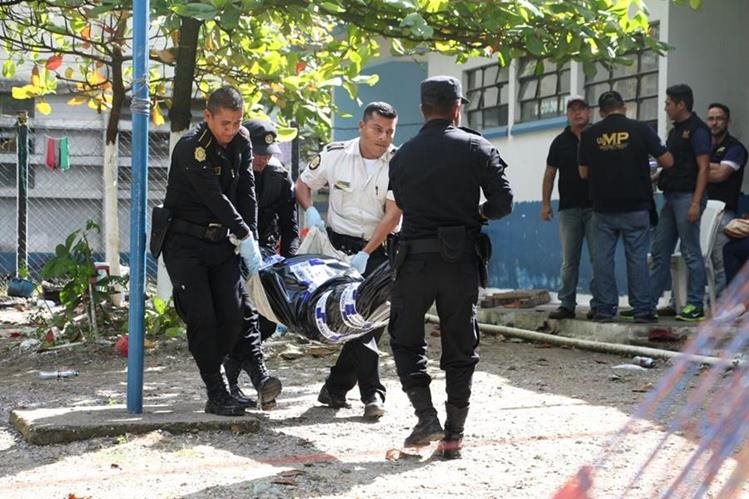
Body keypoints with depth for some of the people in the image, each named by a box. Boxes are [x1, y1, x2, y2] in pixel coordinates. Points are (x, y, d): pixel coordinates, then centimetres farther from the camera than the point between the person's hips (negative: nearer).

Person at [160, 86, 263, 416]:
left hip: (222, 241, 6)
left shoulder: (241, 143, 4)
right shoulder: (191, 148, -18)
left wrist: (249, 237, -5)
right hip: (186, 243, -6)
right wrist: (245, 238, -19)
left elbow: (246, 191, 4)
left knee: (232, 316, 0)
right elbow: (216, 199, -21)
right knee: (202, 318, -11)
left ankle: (210, 372, 20)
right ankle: (217, 394, -5)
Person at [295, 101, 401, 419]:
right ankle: (371, 393, -2)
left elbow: (392, 215, -12)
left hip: (379, 249, 0)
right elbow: (303, 184, 12)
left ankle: (336, 387, 1)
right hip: (339, 243, 0)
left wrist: (365, 254, -19)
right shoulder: (335, 154, -3)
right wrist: (310, 210, -10)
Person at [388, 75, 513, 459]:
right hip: (462, 259, 0)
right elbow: (502, 203, -5)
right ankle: (453, 434, 10)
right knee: (460, 348, 9)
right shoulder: (478, 148, -1)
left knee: (405, 340, 14)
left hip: (415, 258, 0)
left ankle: (426, 415, -1)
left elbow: (401, 202, 7)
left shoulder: (403, 155, 4)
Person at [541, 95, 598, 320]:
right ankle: (566, 304, 8)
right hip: (568, 207, 2)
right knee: (569, 259, 4)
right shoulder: (560, 142, 9)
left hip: (595, 206, -2)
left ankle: (598, 304, 3)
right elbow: (550, 173, 12)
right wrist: (545, 203, 7)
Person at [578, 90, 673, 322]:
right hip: (635, 206, -1)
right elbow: (667, 161, -2)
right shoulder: (640, 129, -4)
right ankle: (642, 309, 3)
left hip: (603, 207, 1)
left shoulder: (589, 134, 2)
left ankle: (605, 308, 6)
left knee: (603, 257, 7)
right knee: (637, 256, 2)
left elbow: (584, 173, 8)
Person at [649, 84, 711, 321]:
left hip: (688, 197, -9)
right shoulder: (675, 130, 18)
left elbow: (703, 168, -15)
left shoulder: (697, 130, -9)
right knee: (660, 251, 9)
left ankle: (695, 306, 1)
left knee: (691, 252, -4)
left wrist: (695, 203, -21)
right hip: (671, 197, 9)